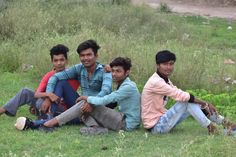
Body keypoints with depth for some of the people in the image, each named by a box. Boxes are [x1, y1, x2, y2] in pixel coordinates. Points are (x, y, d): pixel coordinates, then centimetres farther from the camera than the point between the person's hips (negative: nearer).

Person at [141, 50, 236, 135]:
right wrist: (205, 103, -16)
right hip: (155, 126, -9)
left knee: (194, 103, 2)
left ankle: (223, 122, 5)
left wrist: (204, 104, -7)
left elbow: (180, 94, 6)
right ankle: (210, 128, -13)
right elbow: (180, 95, -22)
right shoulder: (156, 82, -21)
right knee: (187, 102, -19)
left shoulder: (165, 80, 11)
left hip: (161, 119, 9)